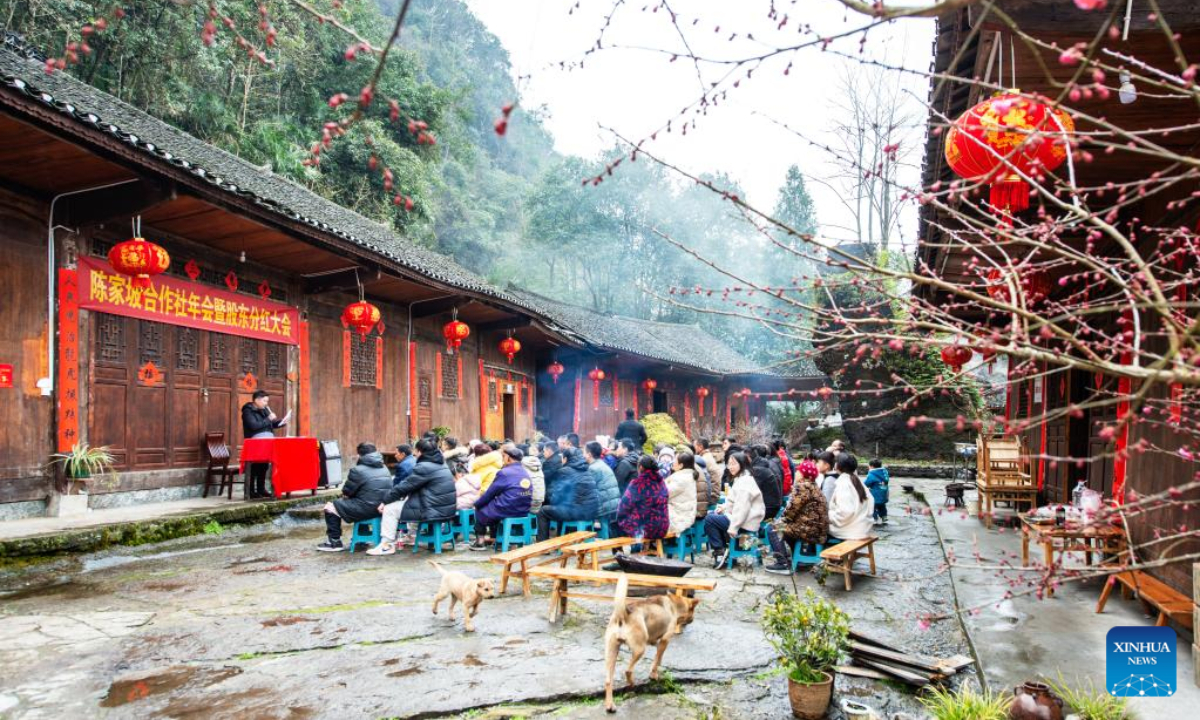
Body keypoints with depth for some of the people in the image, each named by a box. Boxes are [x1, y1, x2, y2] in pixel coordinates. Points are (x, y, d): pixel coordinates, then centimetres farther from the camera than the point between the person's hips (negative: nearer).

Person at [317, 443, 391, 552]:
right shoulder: (384, 469, 13)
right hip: (383, 508, 8)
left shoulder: (358, 470, -9)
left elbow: (347, 491, -3)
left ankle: (334, 542, 11)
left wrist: (344, 494, 22)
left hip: (368, 509, -8)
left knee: (330, 507, 8)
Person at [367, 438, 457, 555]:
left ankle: (386, 545, 5)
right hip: (445, 508, 9)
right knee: (408, 498, 33)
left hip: (434, 510, -9)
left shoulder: (424, 467, -14)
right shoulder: (440, 464, 15)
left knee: (390, 509, 0)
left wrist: (384, 501, 0)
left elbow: (404, 487, -11)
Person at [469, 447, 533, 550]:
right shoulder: (526, 473, 9)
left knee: (480, 509, 19)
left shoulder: (504, 473, -14)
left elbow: (490, 493, -5)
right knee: (492, 505, 30)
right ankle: (492, 538, 34)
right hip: (523, 512, 7)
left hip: (506, 512, -7)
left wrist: (477, 504, 12)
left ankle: (480, 541, 25)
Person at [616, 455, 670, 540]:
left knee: (614, 523, 18)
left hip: (641, 529, -6)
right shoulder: (661, 482, 2)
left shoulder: (637, 484, -16)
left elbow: (624, 506, -6)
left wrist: (620, 519, 13)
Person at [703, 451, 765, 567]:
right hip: (739, 517, 11)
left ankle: (719, 551, -3)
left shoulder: (745, 481, -17)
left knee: (709, 519, -12)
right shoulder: (739, 479, 17)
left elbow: (743, 506, -24)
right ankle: (724, 548, 13)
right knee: (712, 514, 15)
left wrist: (733, 526, -26)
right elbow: (734, 501, 24)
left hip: (745, 522, -11)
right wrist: (724, 506, 4)